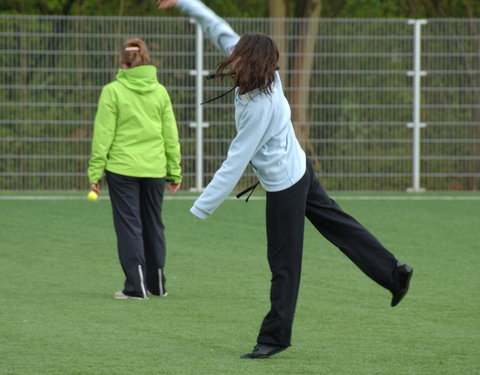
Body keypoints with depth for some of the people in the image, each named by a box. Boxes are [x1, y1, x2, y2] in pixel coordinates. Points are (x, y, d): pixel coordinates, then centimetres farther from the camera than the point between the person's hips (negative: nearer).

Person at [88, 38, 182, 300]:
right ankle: (157, 283, 23)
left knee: (129, 226, 2)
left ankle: (136, 286, -2)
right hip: (154, 168, 4)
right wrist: (174, 170, 15)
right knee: (153, 224, 15)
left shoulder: (113, 91, -7)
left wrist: (95, 171, -2)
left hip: (122, 169, -4)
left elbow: (103, 135, -7)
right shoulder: (160, 91, 4)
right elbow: (170, 135, 8)